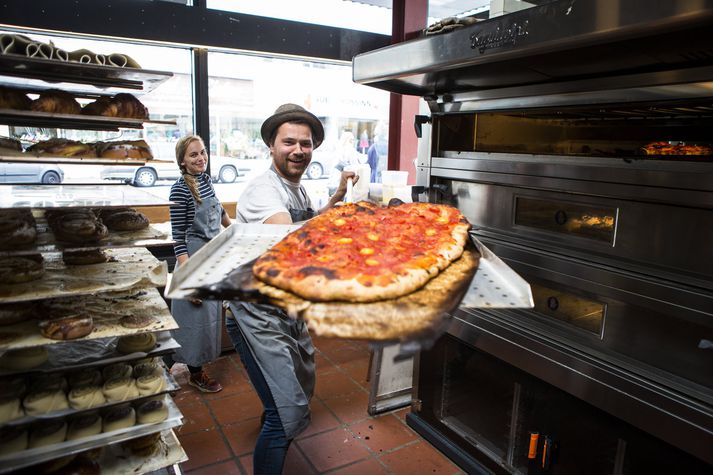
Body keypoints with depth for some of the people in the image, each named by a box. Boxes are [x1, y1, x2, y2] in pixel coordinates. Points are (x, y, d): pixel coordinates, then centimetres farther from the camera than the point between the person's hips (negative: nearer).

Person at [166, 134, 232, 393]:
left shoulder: (206, 179, 5)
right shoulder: (180, 189, -17)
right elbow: (178, 236, -19)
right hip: (193, 257, -8)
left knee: (210, 312, 16)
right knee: (197, 315, 2)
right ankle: (195, 373, 22)